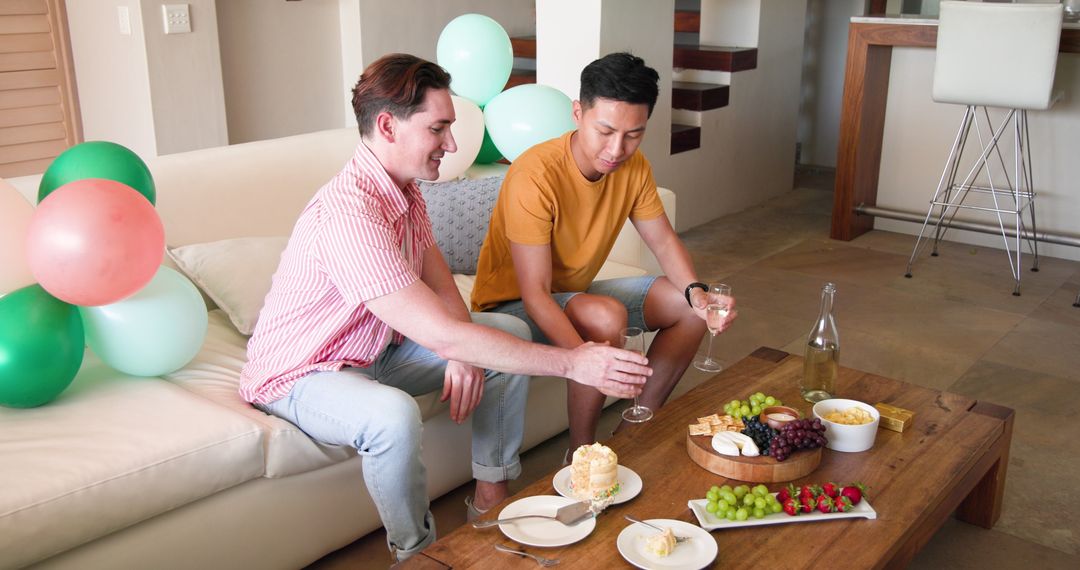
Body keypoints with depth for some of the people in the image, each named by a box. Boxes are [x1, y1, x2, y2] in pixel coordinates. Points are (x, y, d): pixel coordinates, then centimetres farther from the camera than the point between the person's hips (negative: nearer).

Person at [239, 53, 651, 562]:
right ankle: (417, 553, -12)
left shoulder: (404, 189, -2)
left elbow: (442, 289, 3)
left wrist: (463, 352, -20)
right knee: (393, 415, -40)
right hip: (302, 373, -9)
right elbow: (442, 336, -38)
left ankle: (491, 496, 9)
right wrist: (571, 363, -35)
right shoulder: (348, 212, -34)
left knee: (510, 333, -1)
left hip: (379, 347, 9)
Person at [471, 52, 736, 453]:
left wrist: (696, 291, -19)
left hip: (575, 294, 8)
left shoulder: (633, 167, -8)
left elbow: (663, 241, 3)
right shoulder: (535, 176, -31)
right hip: (512, 306, -7)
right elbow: (535, 295, -32)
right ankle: (581, 452, -16)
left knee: (689, 304, -3)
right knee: (608, 316, -35)